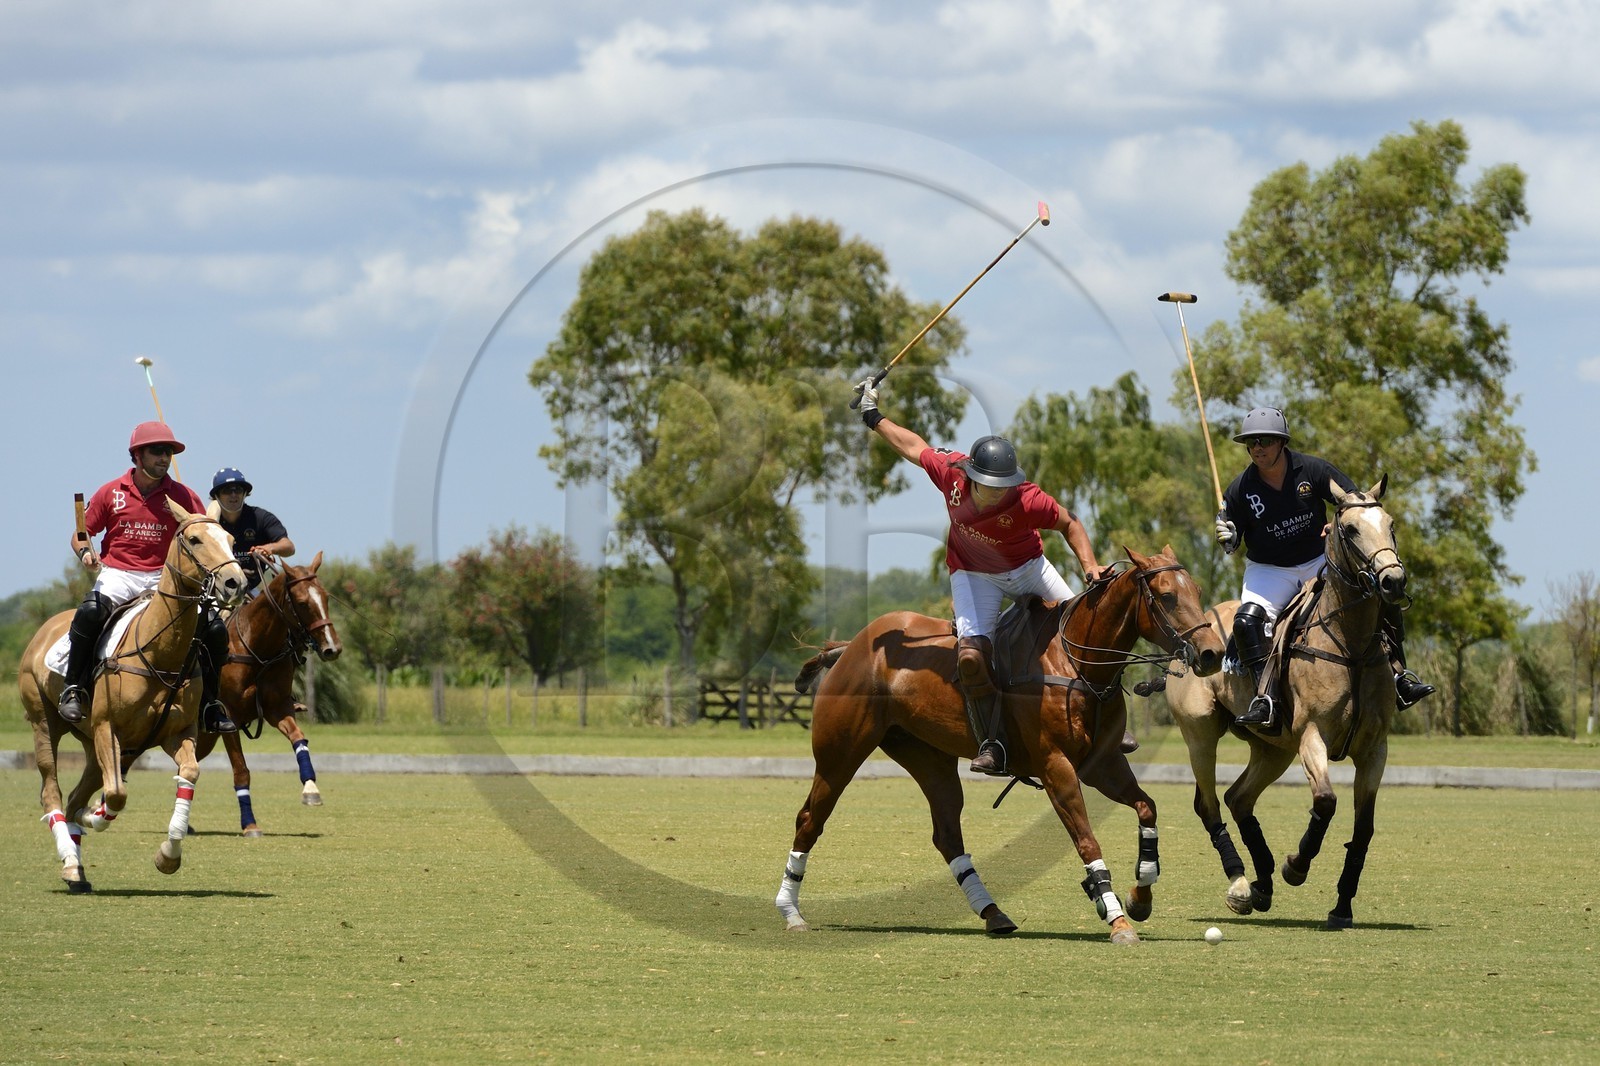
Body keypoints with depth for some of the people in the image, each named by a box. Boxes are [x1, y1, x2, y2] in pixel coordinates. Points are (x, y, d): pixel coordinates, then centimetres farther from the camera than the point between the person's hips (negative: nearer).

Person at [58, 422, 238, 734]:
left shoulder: (181, 496, 6)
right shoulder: (111, 493, 5)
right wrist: (85, 552, -11)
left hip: (163, 578, 2)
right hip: (117, 576, -2)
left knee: (214, 629, -15)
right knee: (90, 612, -35)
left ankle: (209, 703, 4)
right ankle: (74, 690, -19)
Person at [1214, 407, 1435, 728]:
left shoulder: (1314, 470, -10)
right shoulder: (1240, 490, -10)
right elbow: (1231, 544, -2)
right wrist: (1227, 538, -26)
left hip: (1319, 562, 1)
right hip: (1268, 570, -1)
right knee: (1247, 619, -30)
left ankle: (1398, 674, -3)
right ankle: (1264, 699, -35)